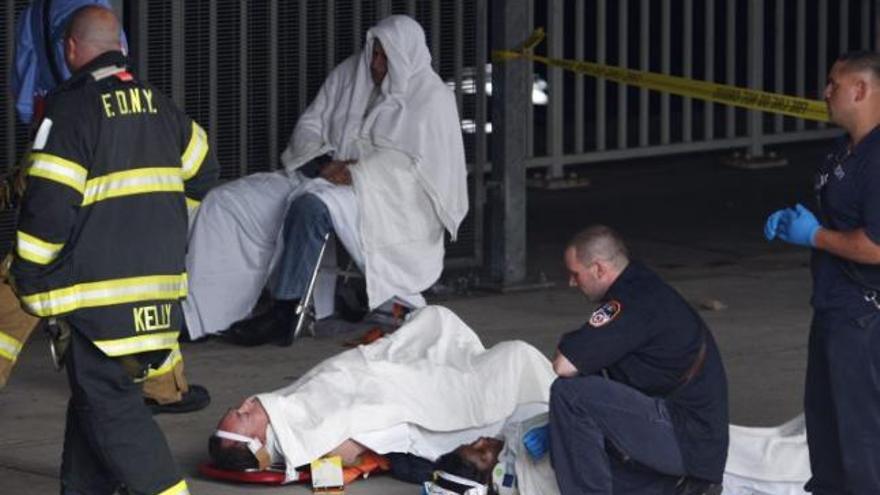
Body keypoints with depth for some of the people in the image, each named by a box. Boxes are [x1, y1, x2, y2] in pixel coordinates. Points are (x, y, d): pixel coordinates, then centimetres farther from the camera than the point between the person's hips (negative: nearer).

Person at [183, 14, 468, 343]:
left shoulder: (431, 97, -3)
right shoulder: (348, 74, 12)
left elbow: (414, 161, -12)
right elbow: (309, 125, 12)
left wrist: (357, 173, -23)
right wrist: (324, 162, -9)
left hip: (385, 197, -6)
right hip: (321, 178, 6)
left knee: (311, 204, -39)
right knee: (225, 203, -11)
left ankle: (285, 313, -31)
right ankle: (194, 315, -20)